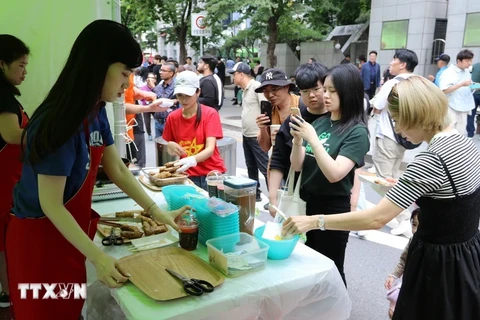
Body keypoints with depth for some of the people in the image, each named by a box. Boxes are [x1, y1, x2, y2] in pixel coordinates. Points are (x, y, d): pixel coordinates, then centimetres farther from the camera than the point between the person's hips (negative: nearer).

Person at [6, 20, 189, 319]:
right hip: (41, 236, -7)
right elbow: (51, 205, -24)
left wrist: (157, 211, -5)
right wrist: (97, 257, -27)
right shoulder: (59, 124, -29)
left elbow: (118, 170, 1)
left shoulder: (95, 112, -3)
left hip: (69, 230, 7)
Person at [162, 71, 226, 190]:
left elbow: (210, 149, -18)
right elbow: (170, 151, 11)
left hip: (211, 173, -2)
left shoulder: (210, 114, -8)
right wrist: (170, 146, -11)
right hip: (188, 174, 2)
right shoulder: (173, 117, 1)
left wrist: (193, 160, -36)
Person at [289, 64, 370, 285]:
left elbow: (334, 174, -24)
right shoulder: (319, 122, 3)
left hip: (333, 209, -6)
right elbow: (297, 166, 3)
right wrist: (298, 140, -14)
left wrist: (313, 140, -25)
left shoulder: (357, 132, -14)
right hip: (306, 203, 6)